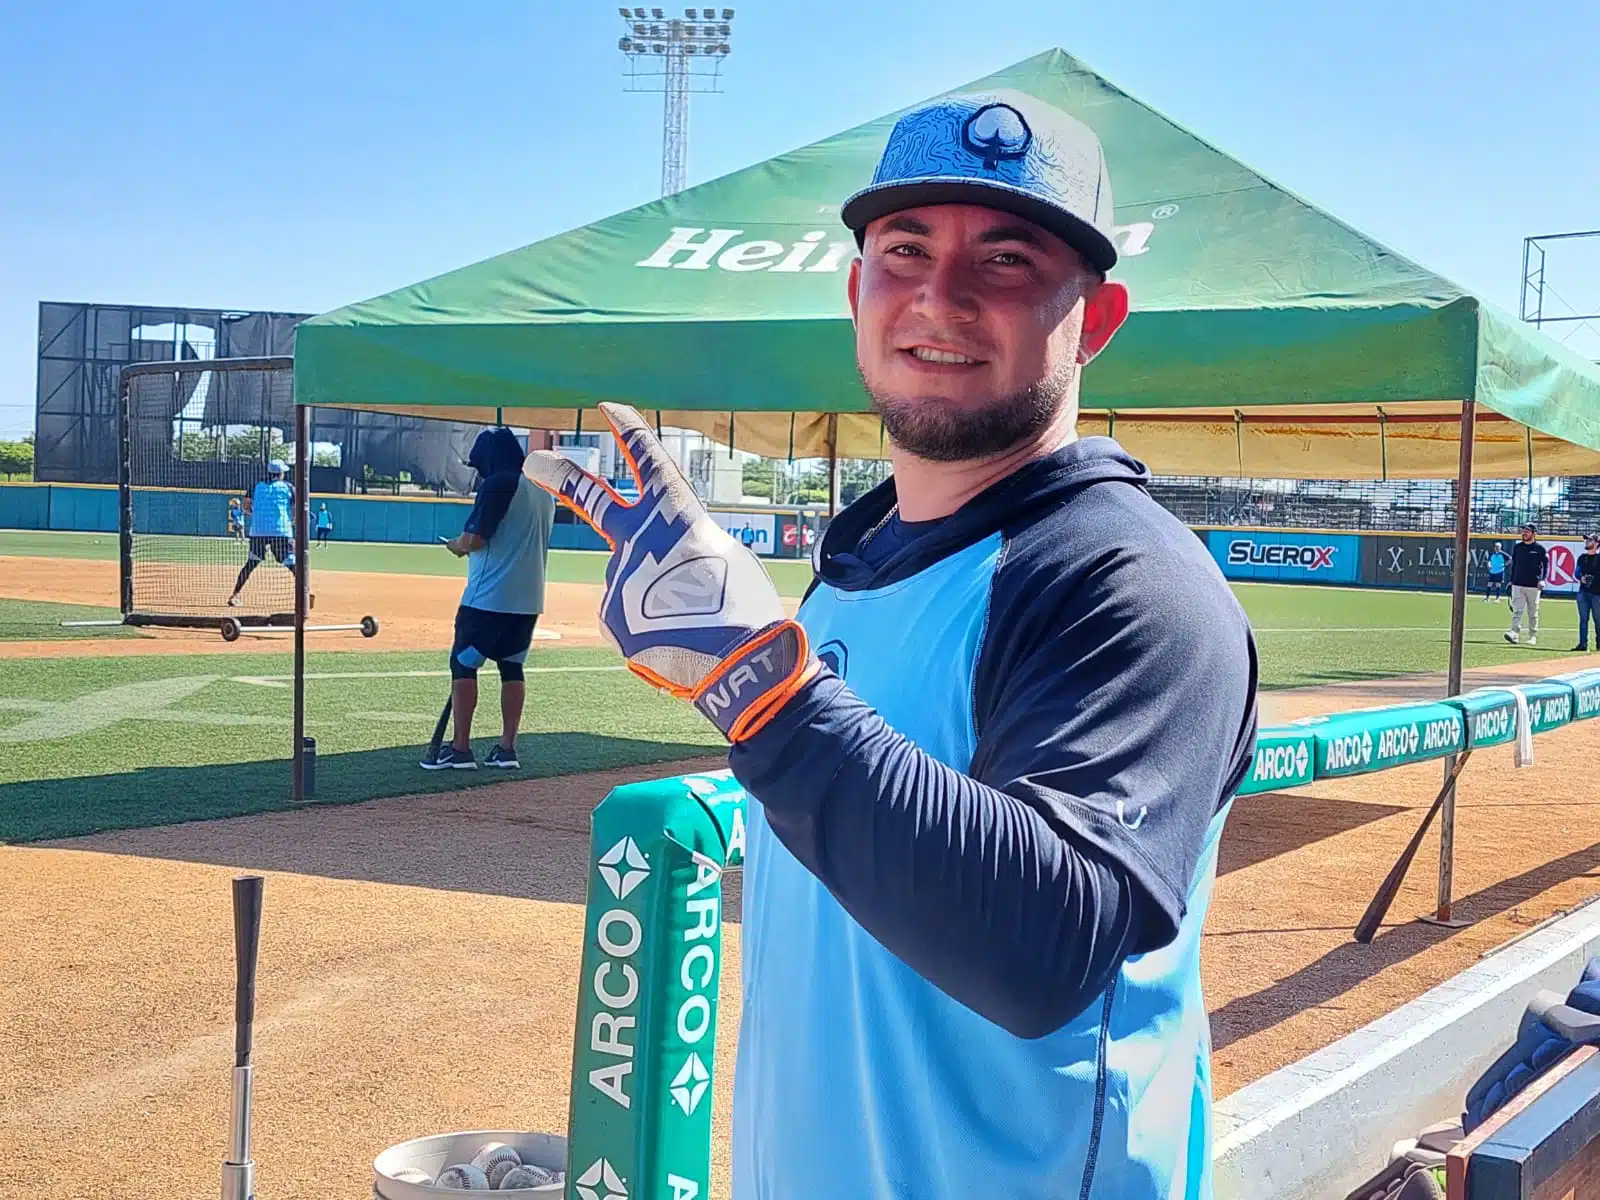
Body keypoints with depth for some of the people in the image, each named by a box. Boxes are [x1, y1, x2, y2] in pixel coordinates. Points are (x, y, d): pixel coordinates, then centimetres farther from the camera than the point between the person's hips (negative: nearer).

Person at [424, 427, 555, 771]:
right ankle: (507, 748, 11)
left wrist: (456, 545, 5)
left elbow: (474, 539, -16)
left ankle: (460, 750, -3)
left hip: (489, 597, -8)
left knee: (463, 664, -1)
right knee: (511, 666, 13)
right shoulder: (543, 491, 13)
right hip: (529, 598, 8)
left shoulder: (498, 485, -12)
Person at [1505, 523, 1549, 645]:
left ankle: (1533, 637, 15)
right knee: (1517, 610, -10)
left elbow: (1545, 565, -3)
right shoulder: (1517, 547, 10)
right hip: (1517, 585, 2)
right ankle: (1513, 634, -21)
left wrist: (1542, 580, -16)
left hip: (1533, 586, -2)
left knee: (1533, 613, 6)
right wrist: (1511, 581, 16)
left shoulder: (1540, 549, -1)